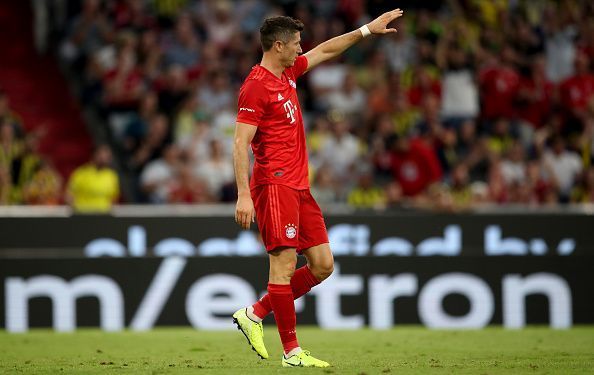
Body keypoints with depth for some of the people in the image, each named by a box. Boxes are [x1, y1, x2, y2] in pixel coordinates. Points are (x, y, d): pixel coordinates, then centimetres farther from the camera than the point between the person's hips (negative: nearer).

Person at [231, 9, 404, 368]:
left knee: (322, 264, 7)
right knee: (284, 264, -8)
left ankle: (254, 314, 15)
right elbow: (240, 143, -16)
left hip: (299, 187, 10)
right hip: (275, 186, -10)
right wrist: (244, 195, -22)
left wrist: (368, 29, 30)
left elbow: (326, 50, 30)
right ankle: (292, 351, -4)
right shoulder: (256, 87, -12)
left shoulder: (288, 73, 14)